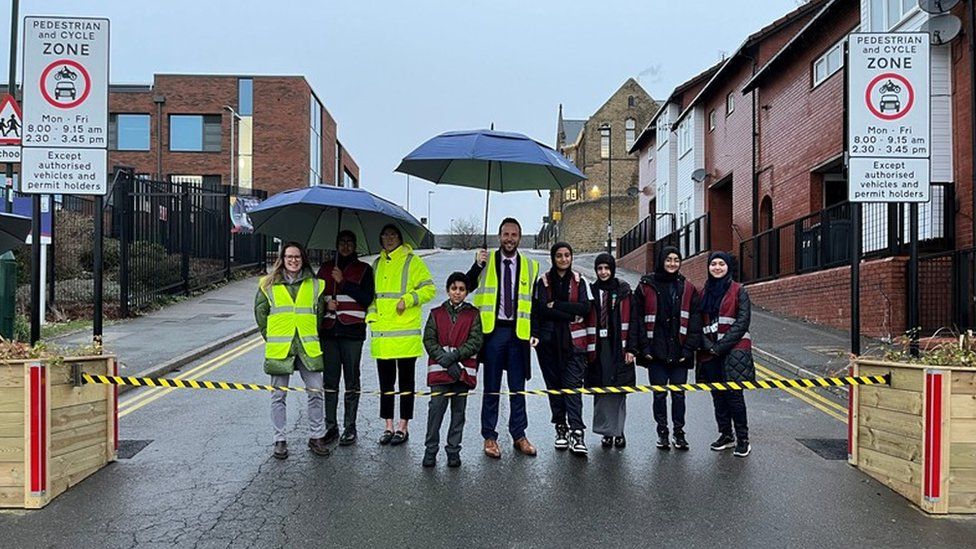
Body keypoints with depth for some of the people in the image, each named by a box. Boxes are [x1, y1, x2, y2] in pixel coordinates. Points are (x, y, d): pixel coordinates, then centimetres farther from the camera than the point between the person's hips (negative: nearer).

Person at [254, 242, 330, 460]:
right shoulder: (269, 285, 4)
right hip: (279, 350, -1)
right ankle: (280, 440, 16)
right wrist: (271, 337, 6)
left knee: (316, 392, 0)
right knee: (278, 395, 5)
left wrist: (312, 335, 12)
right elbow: (260, 312, 10)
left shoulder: (314, 284, 8)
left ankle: (316, 436, 14)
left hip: (308, 348, 1)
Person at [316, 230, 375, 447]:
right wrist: (325, 303, -2)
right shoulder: (325, 268, 15)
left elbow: (367, 299, -5)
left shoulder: (363, 269, 6)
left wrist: (344, 282, -11)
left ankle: (349, 427, 8)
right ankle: (330, 426, 13)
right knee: (330, 378, 4)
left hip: (352, 331, -3)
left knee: (352, 379, 0)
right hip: (328, 330, 3)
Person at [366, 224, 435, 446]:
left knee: (406, 380, 4)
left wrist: (408, 299, -16)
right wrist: (371, 314, 7)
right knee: (385, 381, 10)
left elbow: (428, 289, -5)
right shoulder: (377, 264, 15)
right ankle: (388, 426, 20)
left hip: (405, 332, -5)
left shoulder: (412, 261, -1)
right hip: (381, 332, 5)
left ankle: (403, 427, 13)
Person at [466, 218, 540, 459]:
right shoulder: (486, 261, 3)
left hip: (518, 332, 2)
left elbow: (534, 301, 10)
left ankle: (519, 435, 21)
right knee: (491, 387, 6)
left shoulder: (530, 266, 8)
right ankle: (489, 437, 15)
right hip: (493, 331, -2)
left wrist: (534, 331, 2)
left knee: (518, 387, 10)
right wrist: (477, 266, -22)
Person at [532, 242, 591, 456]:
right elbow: (541, 309, -7)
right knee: (554, 385, 7)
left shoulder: (579, 281, 7)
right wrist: (570, 314, -11)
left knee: (573, 385, -10)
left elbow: (585, 308, -5)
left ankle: (576, 433, -15)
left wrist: (556, 305, -10)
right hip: (548, 341, 1)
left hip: (573, 341, -1)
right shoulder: (544, 281, 5)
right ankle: (560, 428, 19)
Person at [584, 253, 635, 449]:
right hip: (598, 348, 1)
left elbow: (631, 321, 1)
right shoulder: (591, 291, 7)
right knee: (601, 391, 2)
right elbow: (585, 321, 5)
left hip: (619, 347, -1)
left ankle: (618, 431, 13)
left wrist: (630, 348, -5)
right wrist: (586, 349, 0)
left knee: (619, 390, 2)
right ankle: (607, 431, 12)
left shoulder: (624, 291, 3)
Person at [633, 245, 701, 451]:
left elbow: (694, 321, 5)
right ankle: (662, 433, 19)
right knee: (659, 394, 6)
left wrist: (688, 348, -4)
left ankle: (679, 433, 18)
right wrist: (644, 347, -7)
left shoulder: (688, 289, 6)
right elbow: (637, 318, -1)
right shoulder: (646, 286, 0)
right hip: (656, 352, -1)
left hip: (679, 353, 1)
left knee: (678, 394, 6)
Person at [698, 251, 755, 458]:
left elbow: (743, 321, -8)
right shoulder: (704, 292, 13)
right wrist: (709, 346, -5)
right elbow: (699, 323, 10)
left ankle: (743, 439, 0)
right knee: (718, 394, 9)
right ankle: (725, 435, 20)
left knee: (734, 393, -9)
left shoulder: (738, 291, 0)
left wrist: (722, 345, -13)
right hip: (710, 352, 5)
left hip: (734, 349, -5)